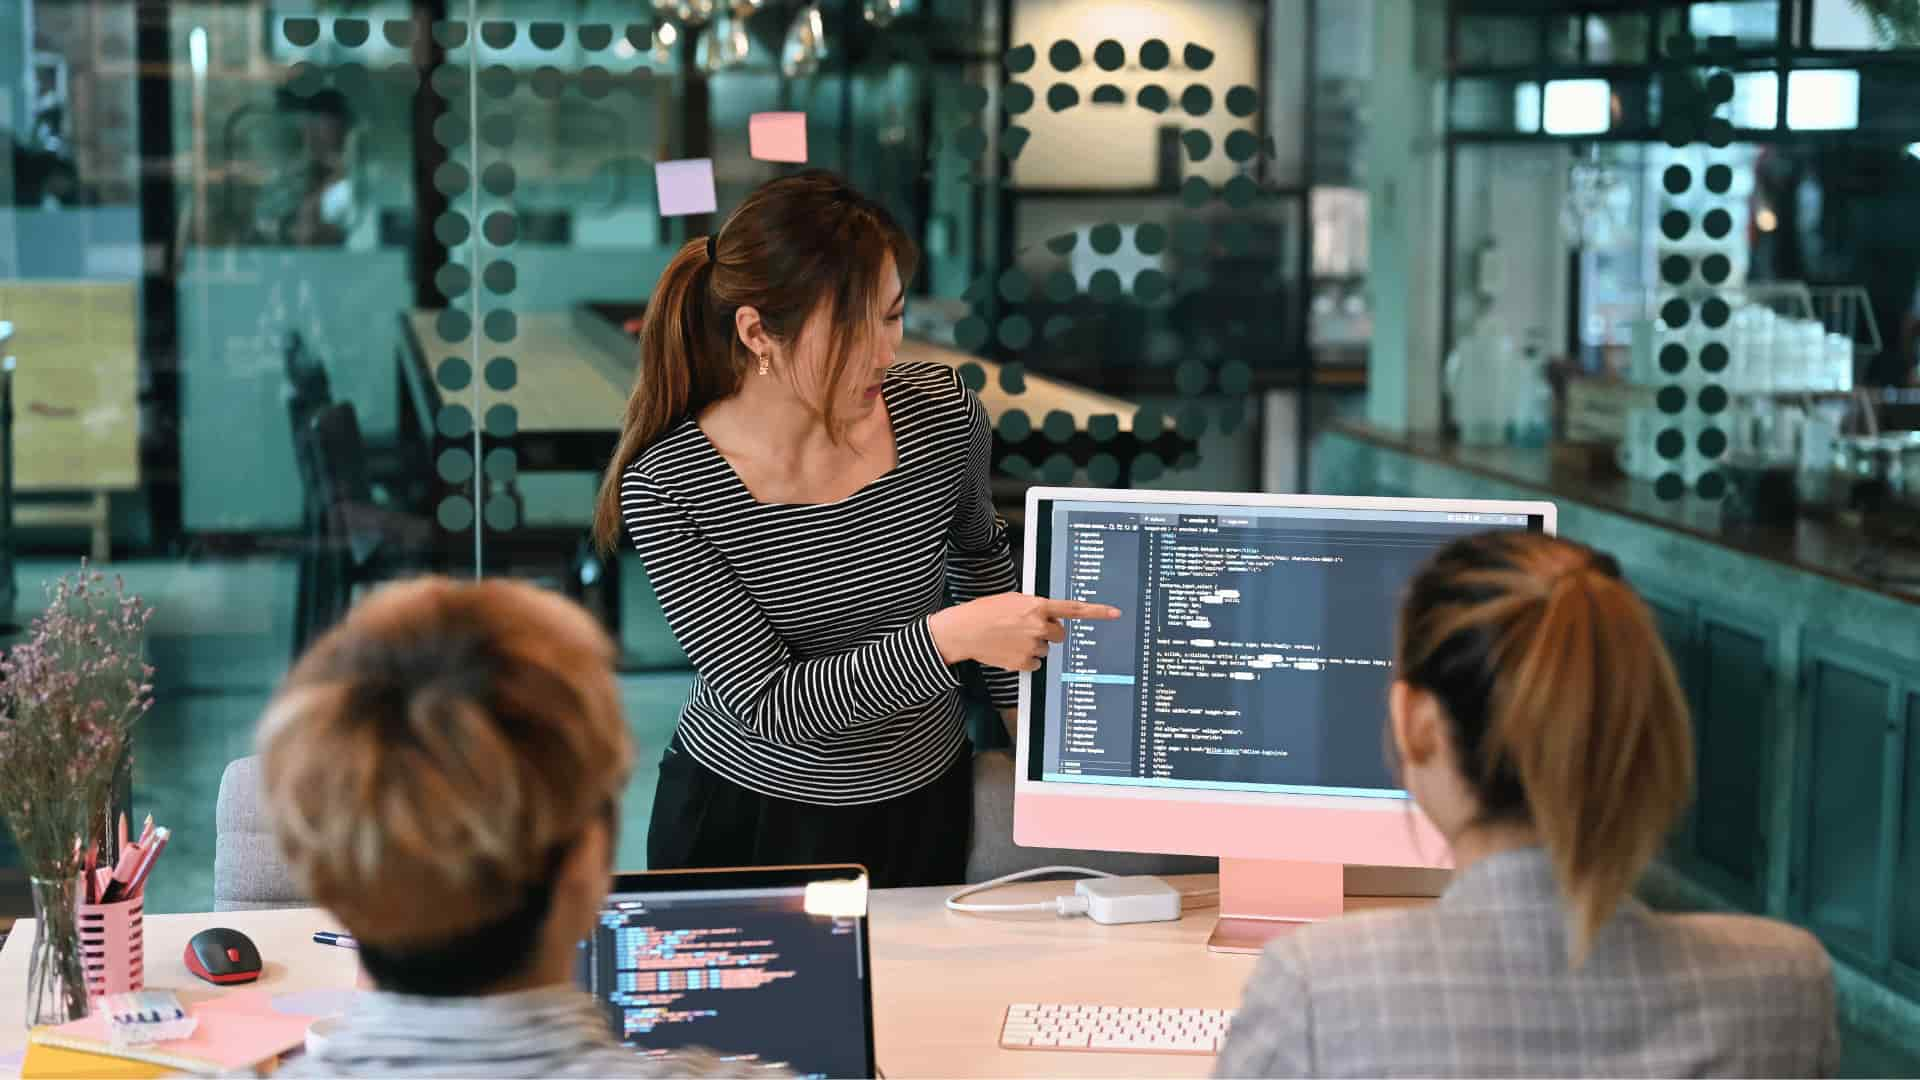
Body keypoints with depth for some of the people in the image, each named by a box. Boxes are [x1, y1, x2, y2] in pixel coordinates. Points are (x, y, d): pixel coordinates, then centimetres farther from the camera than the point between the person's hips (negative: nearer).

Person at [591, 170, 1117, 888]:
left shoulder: (942, 413, -11)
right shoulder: (667, 485, -20)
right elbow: (765, 704, -22)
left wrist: (1025, 707, 14)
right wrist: (949, 637, -29)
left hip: (924, 802, 2)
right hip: (748, 818, -2)